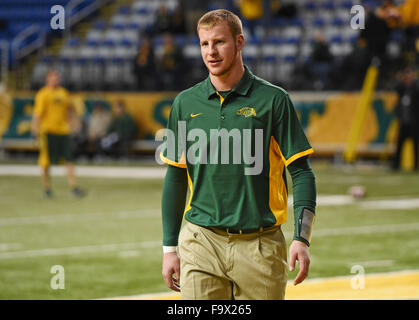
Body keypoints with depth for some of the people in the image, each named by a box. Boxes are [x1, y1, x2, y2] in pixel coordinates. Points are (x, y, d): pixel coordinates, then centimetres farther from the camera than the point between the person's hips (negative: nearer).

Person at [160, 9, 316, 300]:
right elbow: (175, 178, 14)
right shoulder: (186, 103, 8)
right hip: (202, 243, 2)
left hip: (259, 244, -1)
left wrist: (302, 240, -11)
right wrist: (170, 248, 10)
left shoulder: (273, 100, 0)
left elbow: (301, 173, 0)